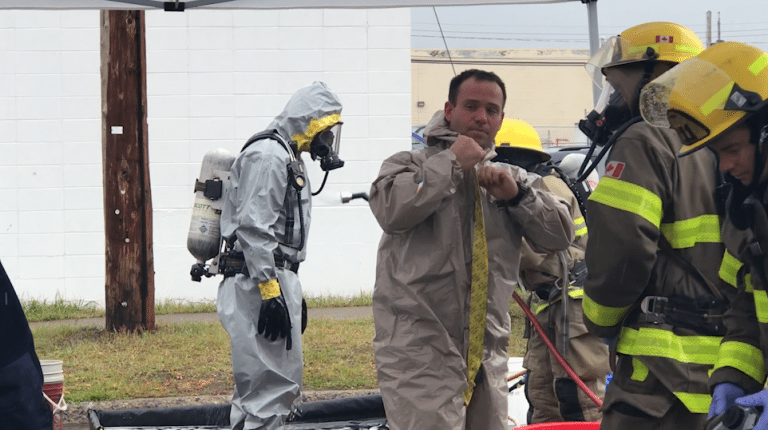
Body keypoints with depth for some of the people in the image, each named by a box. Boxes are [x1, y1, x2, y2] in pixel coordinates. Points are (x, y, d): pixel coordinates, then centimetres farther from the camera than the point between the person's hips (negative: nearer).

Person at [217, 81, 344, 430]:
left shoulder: (288, 159, 22)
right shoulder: (267, 156, -12)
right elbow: (255, 230, -20)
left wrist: (293, 292, 25)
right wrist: (271, 293, -24)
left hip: (277, 280, 11)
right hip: (258, 284, -11)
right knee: (272, 386, -14)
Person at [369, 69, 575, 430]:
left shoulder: (512, 179, 19)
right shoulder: (410, 165, 6)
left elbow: (561, 235, 9)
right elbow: (391, 210, -17)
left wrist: (517, 195, -6)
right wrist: (450, 162, -11)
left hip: (487, 355, 6)